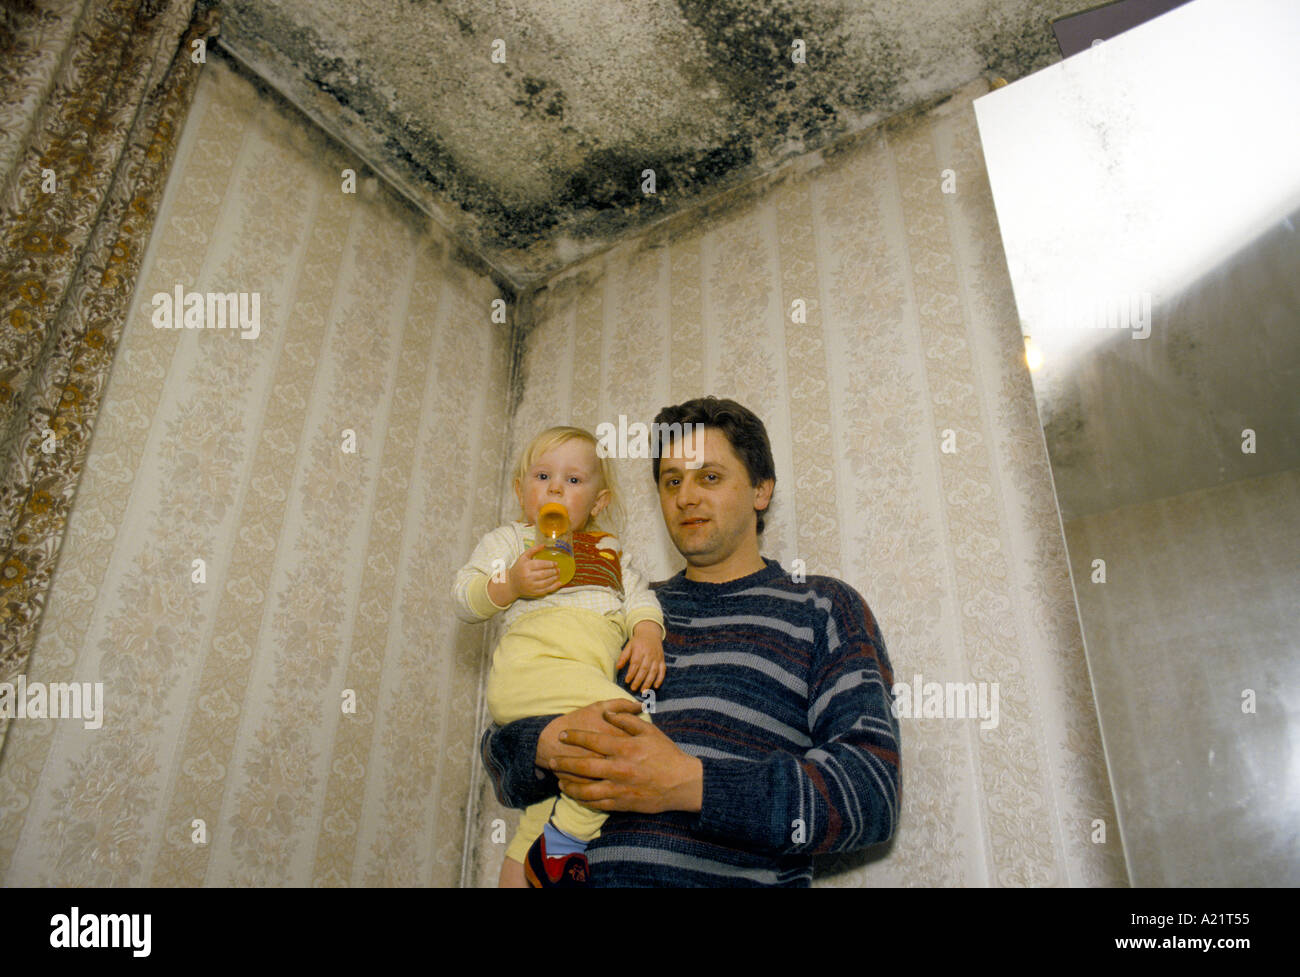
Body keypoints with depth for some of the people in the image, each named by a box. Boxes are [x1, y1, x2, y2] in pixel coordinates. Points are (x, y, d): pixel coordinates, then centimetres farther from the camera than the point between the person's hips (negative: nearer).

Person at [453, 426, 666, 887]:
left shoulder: (607, 547, 32)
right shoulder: (507, 539, 19)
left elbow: (639, 595, 21)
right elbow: (462, 597, 10)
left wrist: (647, 634, -1)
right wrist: (510, 583, -9)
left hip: (594, 672, 6)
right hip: (530, 663, -6)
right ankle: (562, 839, -17)